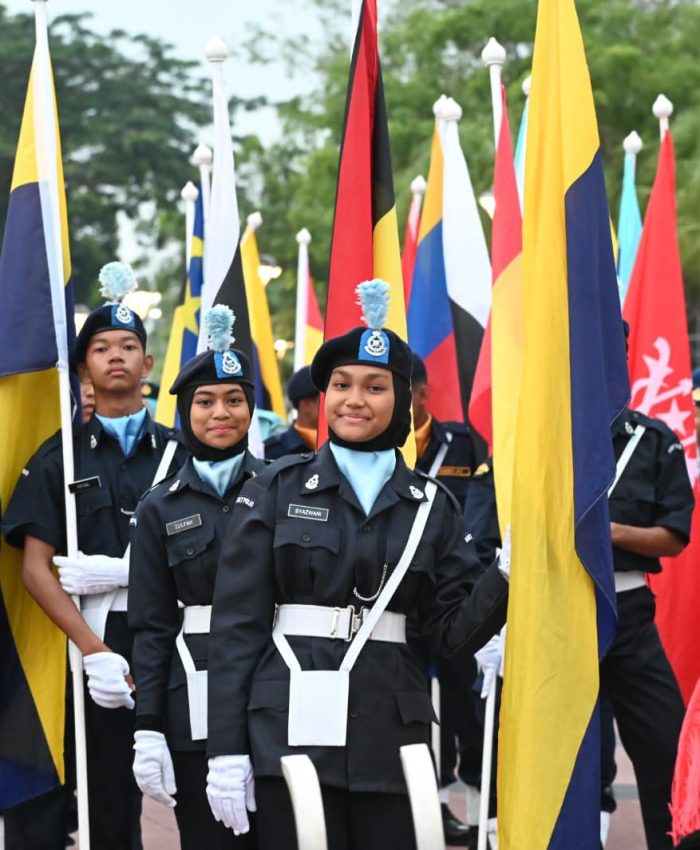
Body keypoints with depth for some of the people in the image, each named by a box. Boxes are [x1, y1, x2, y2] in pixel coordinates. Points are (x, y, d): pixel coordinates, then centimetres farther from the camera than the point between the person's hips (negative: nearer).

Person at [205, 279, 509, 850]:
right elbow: (237, 624, 0)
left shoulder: (432, 505, 9)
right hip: (293, 730, -2)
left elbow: (455, 631, 6)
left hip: (390, 737, 2)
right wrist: (226, 749, -6)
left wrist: (505, 577, -13)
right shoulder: (276, 491, 3)